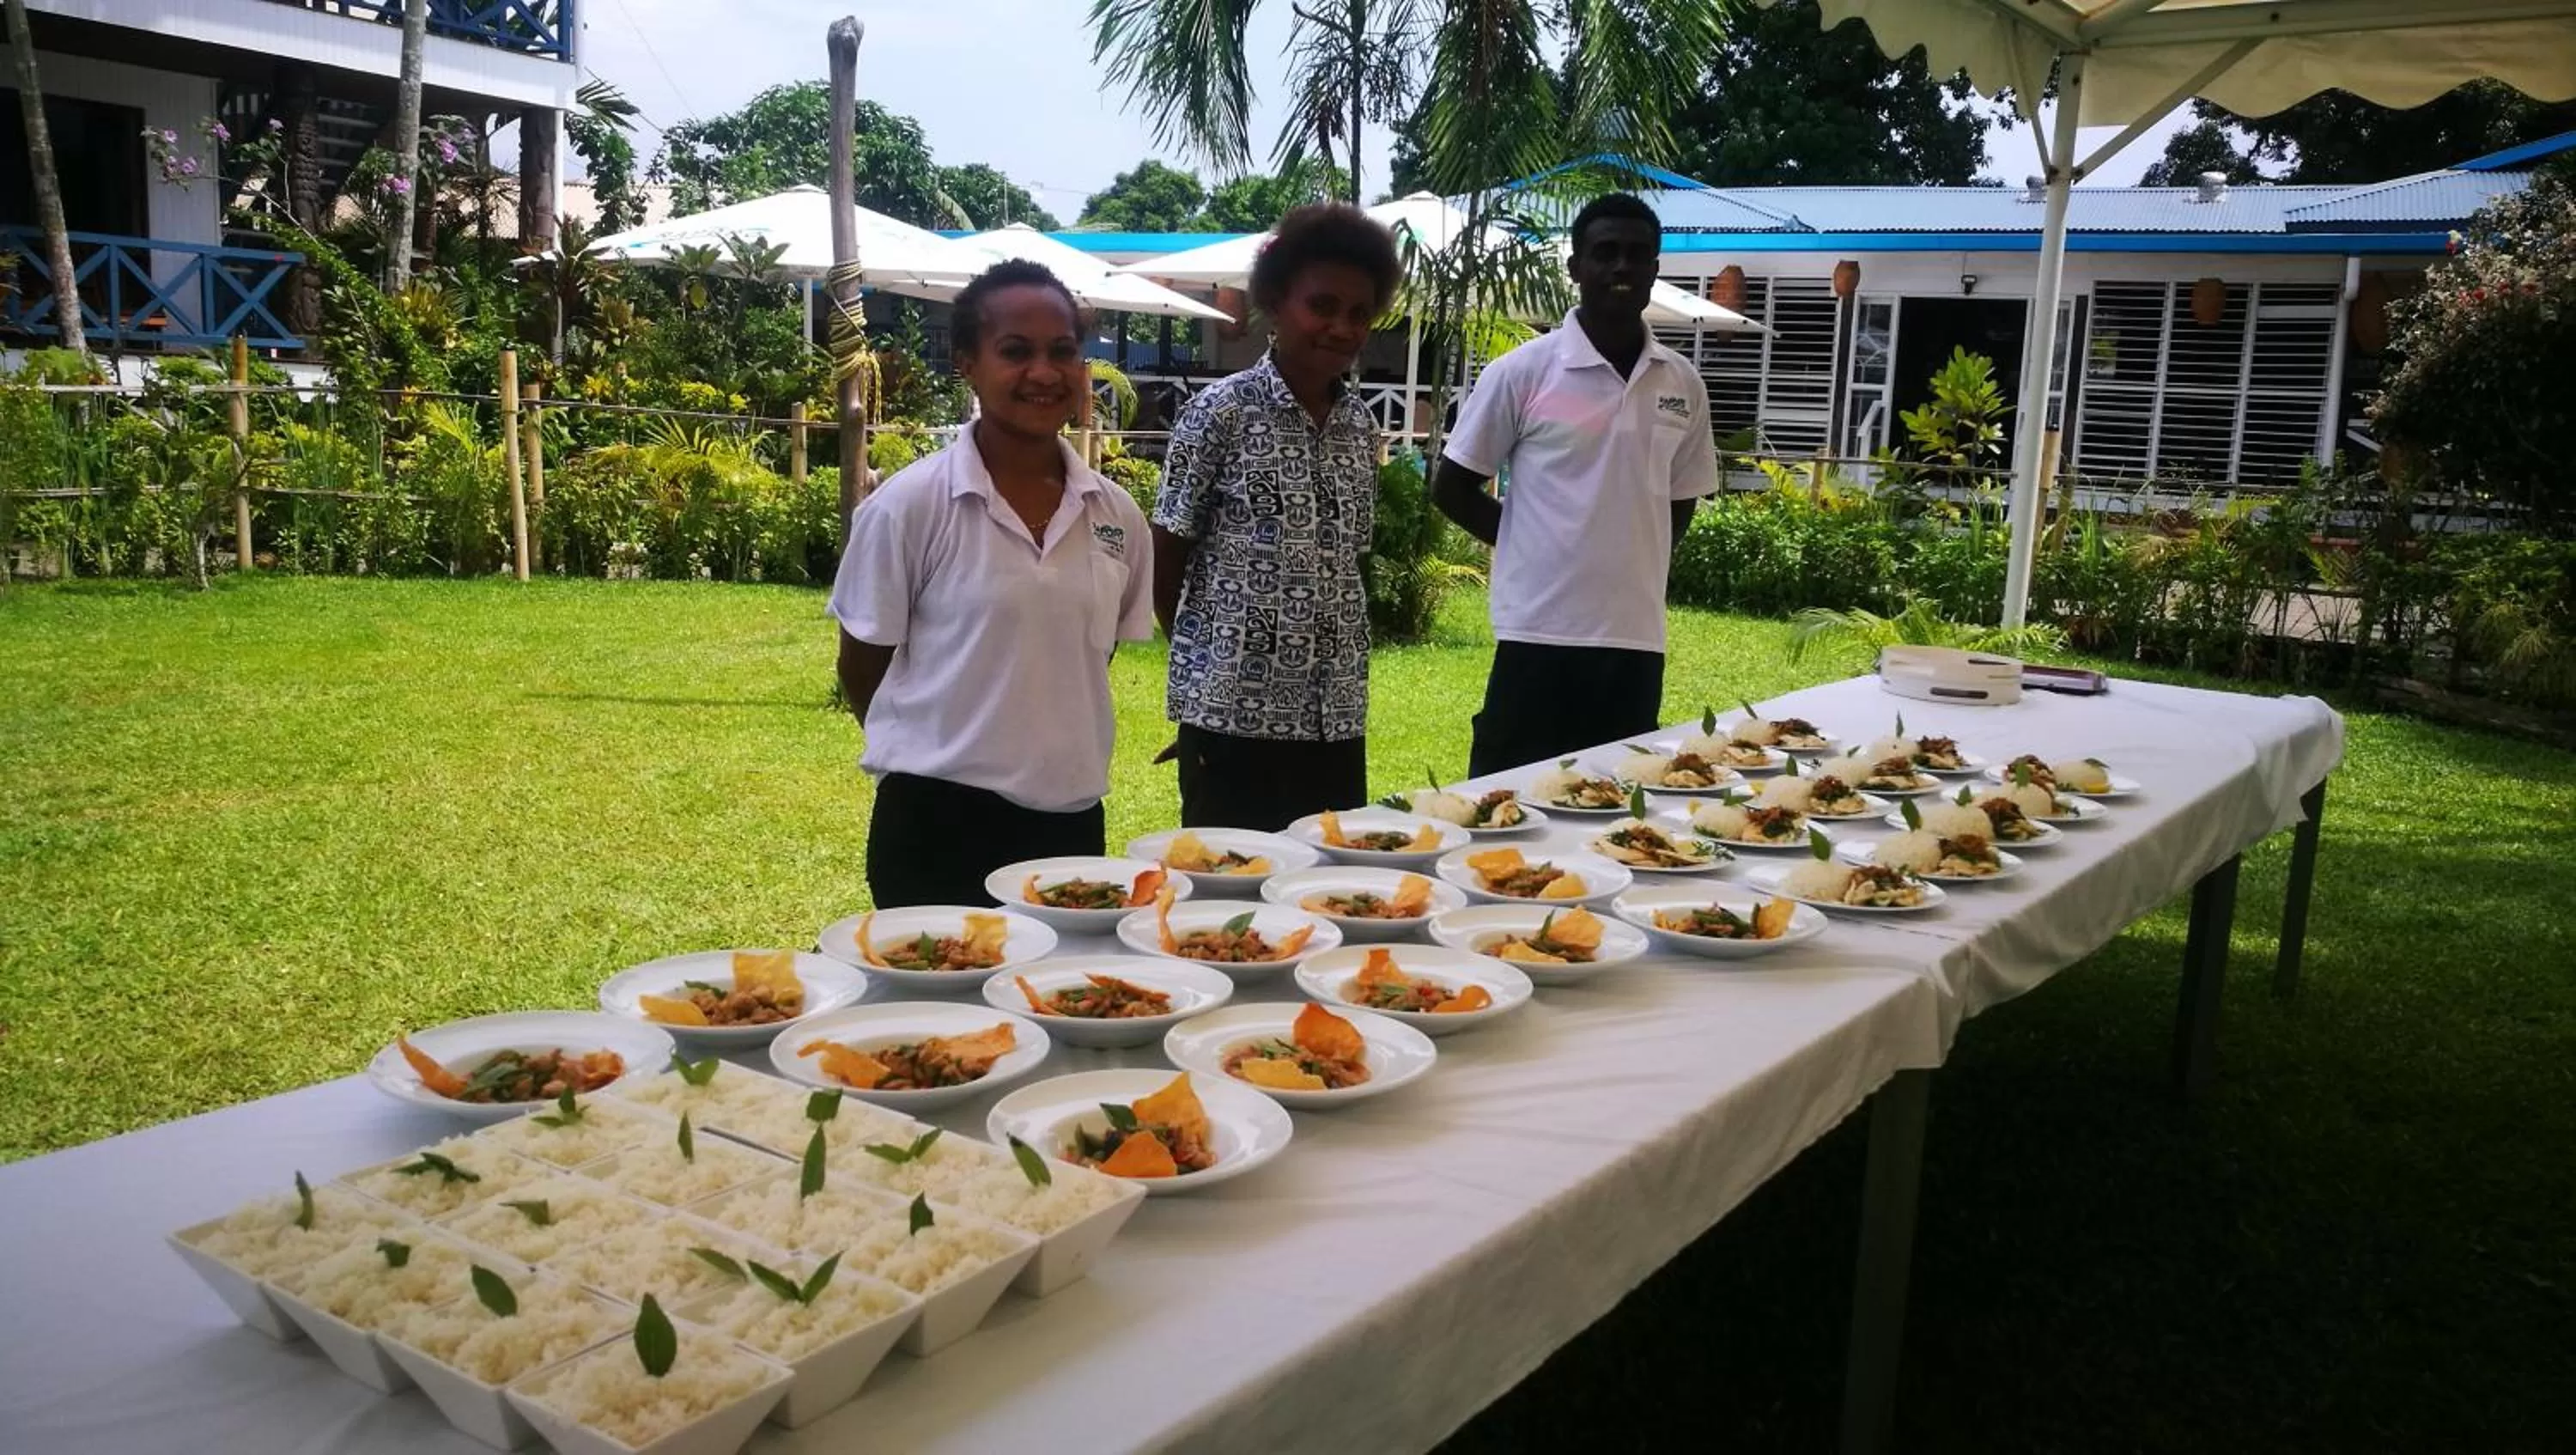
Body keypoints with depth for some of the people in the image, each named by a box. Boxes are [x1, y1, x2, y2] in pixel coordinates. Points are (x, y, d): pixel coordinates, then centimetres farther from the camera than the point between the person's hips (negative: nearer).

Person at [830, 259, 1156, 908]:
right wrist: (943, 753, 8)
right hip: (939, 828, -4)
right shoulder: (909, 506, -10)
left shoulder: (1116, 514, 2)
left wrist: (1051, 754, 8)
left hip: (1072, 823, 4)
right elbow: (862, 671, 0)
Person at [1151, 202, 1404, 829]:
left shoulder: (1361, 425, 9)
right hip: (1232, 707, -5)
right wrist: (1200, 661, 3)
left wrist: (1343, 669, 8)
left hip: (1336, 713, 5)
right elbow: (1166, 554, -3)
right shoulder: (1223, 410, -8)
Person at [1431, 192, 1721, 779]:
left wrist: (1633, 563, 6)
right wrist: (1532, 549, -1)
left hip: (1638, 639, 4)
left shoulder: (1683, 384, 8)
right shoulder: (1522, 372, -4)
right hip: (1540, 635, -4)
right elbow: (1452, 488, 0)